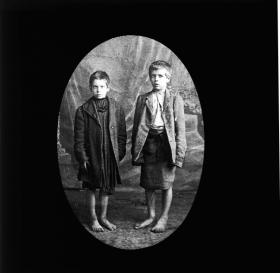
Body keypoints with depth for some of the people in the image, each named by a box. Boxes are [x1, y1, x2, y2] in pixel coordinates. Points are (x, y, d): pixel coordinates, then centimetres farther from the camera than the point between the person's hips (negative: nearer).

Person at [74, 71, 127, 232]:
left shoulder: (117, 109, 0)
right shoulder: (83, 111, -5)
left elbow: (122, 134, 5)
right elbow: (79, 138, -4)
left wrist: (120, 154, -1)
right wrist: (82, 158, -9)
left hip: (110, 157, 2)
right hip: (91, 157, -1)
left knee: (107, 189, 13)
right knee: (91, 189, 9)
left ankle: (104, 217, 29)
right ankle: (94, 219, 23)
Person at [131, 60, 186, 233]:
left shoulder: (175, 99, 1)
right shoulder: (143, 99, 8)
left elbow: (180, 128, -2)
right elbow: (137, 127, 10)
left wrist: (180, 152, -9)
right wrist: (135, 150, 4)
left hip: (167, 144, -3)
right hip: (148, 143, 3)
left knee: (166, 184, 4)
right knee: (148, 184, 9)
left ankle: (164, 218, 18)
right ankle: (151, 216, 26)